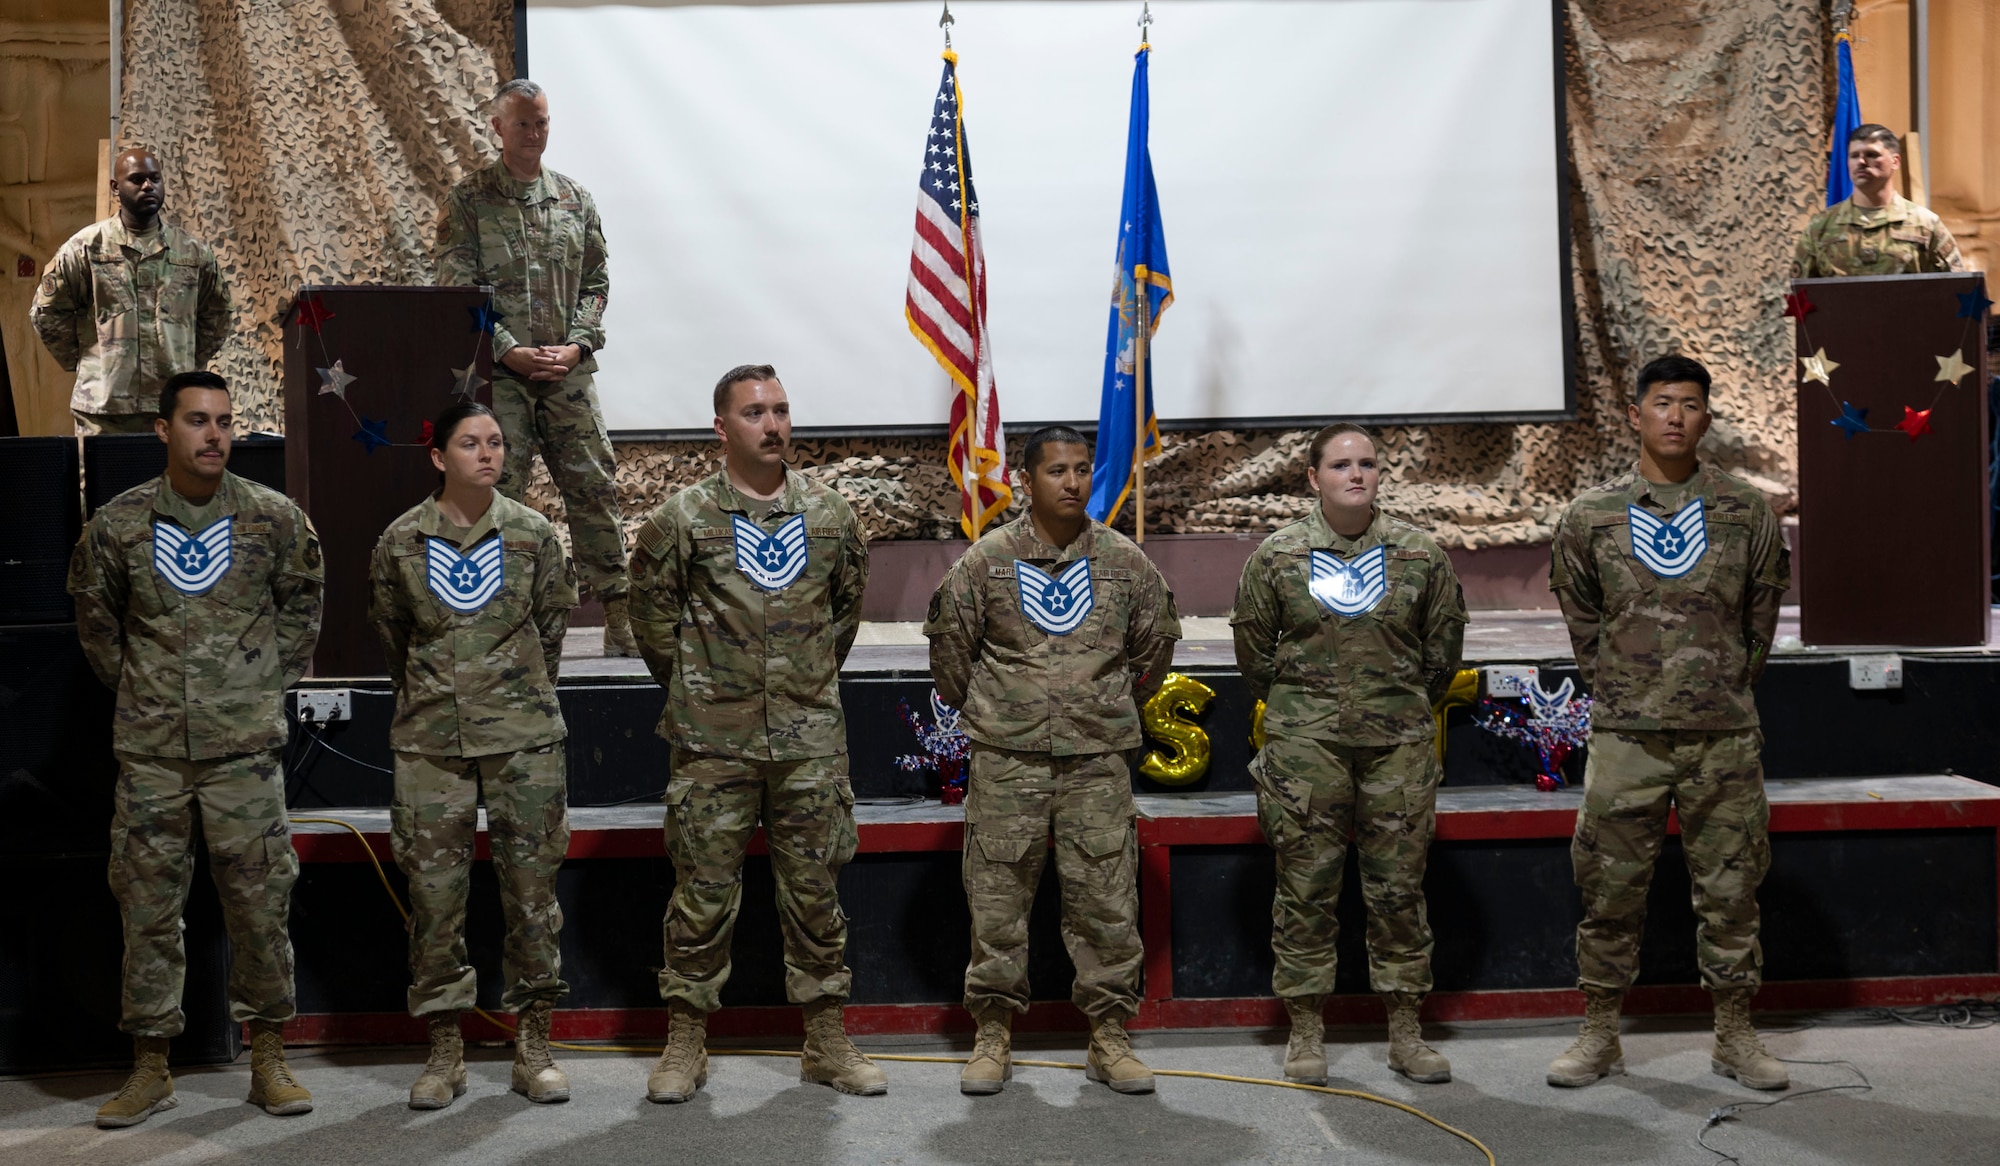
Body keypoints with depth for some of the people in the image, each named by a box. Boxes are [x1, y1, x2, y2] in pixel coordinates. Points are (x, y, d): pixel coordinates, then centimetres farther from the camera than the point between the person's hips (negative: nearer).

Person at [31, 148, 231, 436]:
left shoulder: (194, 251, 10)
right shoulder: (85, 248, 3)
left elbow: (215, 317, 21)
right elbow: (47, 312, 8)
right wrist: (84, 364, 7)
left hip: (175, 409, 2)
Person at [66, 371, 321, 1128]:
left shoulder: (274, 519, 0)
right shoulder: (118, 524, 1)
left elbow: (302, 604, 13)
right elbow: (95, 616, 15)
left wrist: (271, 682, 9)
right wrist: (132, 685, 10)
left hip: (245, 744, -1)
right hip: (149, 748, 1)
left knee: (259, 900, 1)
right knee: (147, 903, 6)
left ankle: (268, 1059, 13)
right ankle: (150, 1069, 16)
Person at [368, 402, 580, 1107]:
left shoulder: (533, 534, 3)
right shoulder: (400, 542, 2)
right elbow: (392, 636, 15)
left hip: (524, 736, 0)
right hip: (430, 740, 0)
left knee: (532, 884, 1)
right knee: (433, 890, 1)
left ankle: (533, 1045, 12)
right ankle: (444, 1051, 12)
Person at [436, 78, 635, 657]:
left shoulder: (575, 198, 14)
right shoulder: (467, 201, 3)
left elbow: (595, 282, 13)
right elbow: (458, 288, -3)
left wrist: (576, 345, -3)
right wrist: (509, 351, -12)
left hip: (568, 370, 3)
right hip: (498, 371, -3)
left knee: (595, 485, 1)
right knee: (500, 490, -3)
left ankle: (619, 618, 6)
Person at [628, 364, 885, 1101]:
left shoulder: (830, 515, 7)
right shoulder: (682, 519, -3)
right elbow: (653, 611, 8)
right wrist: (689, 685, 8)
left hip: (811, 739, 3)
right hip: (713, 740, -2)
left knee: (814, 889, 8)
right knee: (704, 892, 2)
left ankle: (827, 1044, 18)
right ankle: (685, 1046, 14)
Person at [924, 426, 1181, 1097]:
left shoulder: (1125, 562, 6)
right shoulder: (987, 560, 1)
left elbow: (1156, 642, 19)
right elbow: (949, 640, 10)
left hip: (1099, 759, 1)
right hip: (1006, 759, -1)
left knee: (1107, 901, 2)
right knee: (997, 897, 3)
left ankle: (1109, 1036, 14)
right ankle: (993, 1035, 15)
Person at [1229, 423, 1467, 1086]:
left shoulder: (1420, 555, 3)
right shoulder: (1278, 557, 0)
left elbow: (1443, 647, 14)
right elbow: (1253, 648, 10)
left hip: (1399, 740, 1)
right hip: (1304, 742, -1)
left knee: (1399, 886, 5)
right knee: (1306, 885, 3)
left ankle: (1405, 1032, 16)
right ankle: (1306, 1032, 14)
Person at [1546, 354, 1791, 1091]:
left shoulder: (1746, 512, 4)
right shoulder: (1591, 515, 3)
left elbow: (1761, 617, 12)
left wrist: (1727, 692, 11)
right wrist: (1617, 692, 8)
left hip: (1724, 738, 1)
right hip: (1625, 736, 0)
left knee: (1730, 887, 6)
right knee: (1611, 887, 4)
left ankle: (1735, 1038, 19)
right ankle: (1599, 1036, 16)